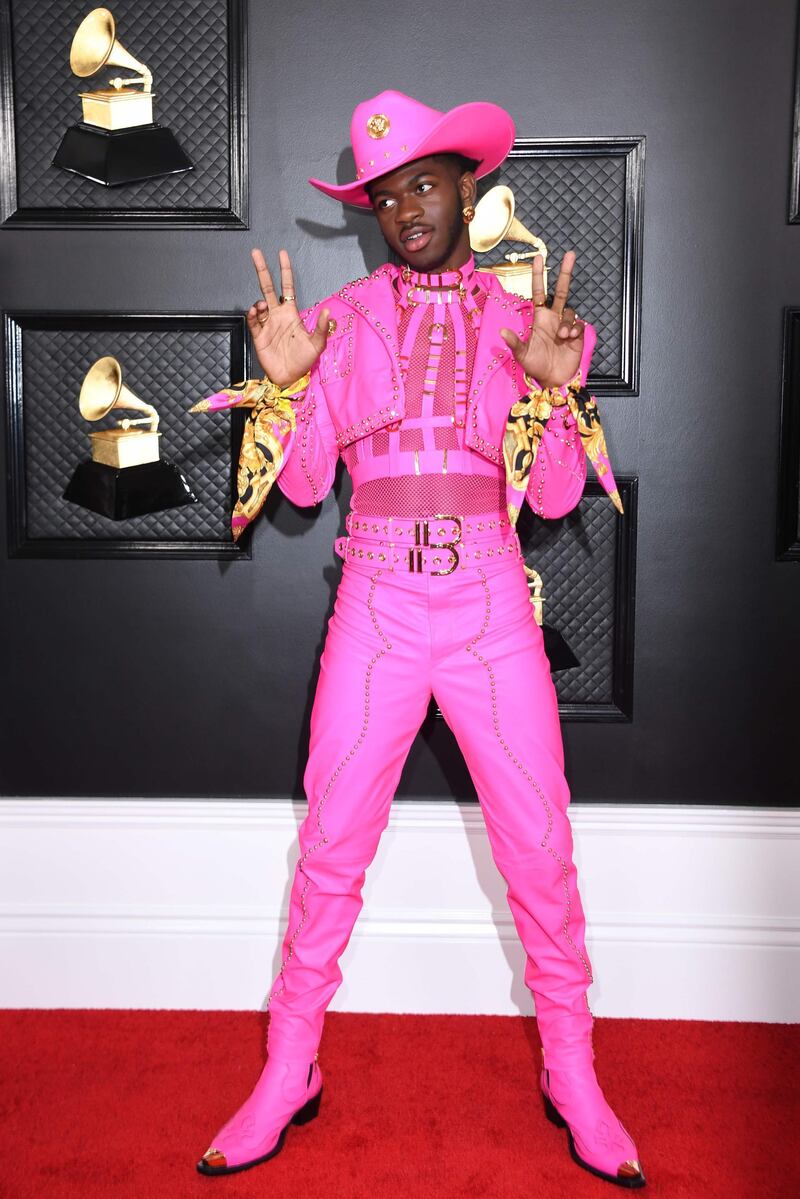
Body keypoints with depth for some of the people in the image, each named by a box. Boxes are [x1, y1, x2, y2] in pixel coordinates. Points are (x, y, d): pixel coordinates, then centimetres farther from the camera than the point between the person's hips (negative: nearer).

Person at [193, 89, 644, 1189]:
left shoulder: (526, 323, 6)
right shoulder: (342, 320, 6)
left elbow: (555, 497, 2)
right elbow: (303, 484, 3)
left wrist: (551, 390, -13)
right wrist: (286, 385, -11)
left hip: (493, 612, 0)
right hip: (376, 609, 0)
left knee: (540, 850, 3)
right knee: (331, 842, 3)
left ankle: (572, 1074, 23)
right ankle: (289, 1073, 21)